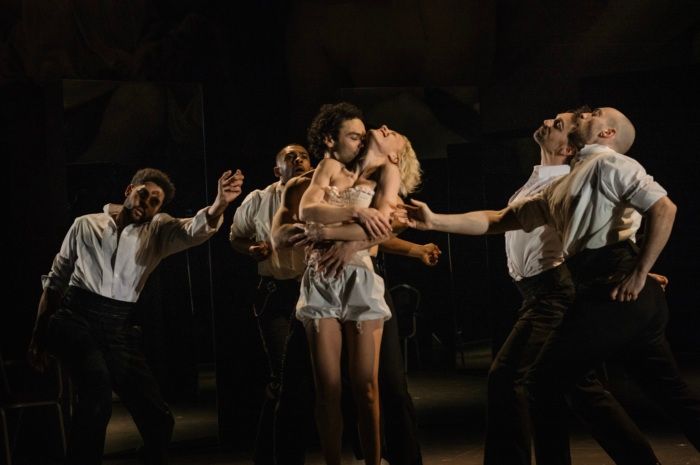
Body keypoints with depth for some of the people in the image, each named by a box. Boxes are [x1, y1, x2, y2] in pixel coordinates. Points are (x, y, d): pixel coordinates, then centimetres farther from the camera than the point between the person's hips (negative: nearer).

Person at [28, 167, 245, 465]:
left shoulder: (158, 231, 13)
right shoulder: (85, 225, 12)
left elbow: (195, 230, -8)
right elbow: (55, 280, 17)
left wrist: (220, 203, -30)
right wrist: (38, 336, 14)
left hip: (119, 328, 3)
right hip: (76, 319, -3)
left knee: (157, 418, 0)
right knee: (98, 383, -31)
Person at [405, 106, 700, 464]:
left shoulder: (608, 163, 0)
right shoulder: (562, 189, 26)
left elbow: (664, 208, -13)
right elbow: (497, 220, 26)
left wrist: (639, 275, -14)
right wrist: (436, 222, 19)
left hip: (612, 291, -9)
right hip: (636, 301, 9)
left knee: (542, 386, 2)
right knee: (671, 392, 8)